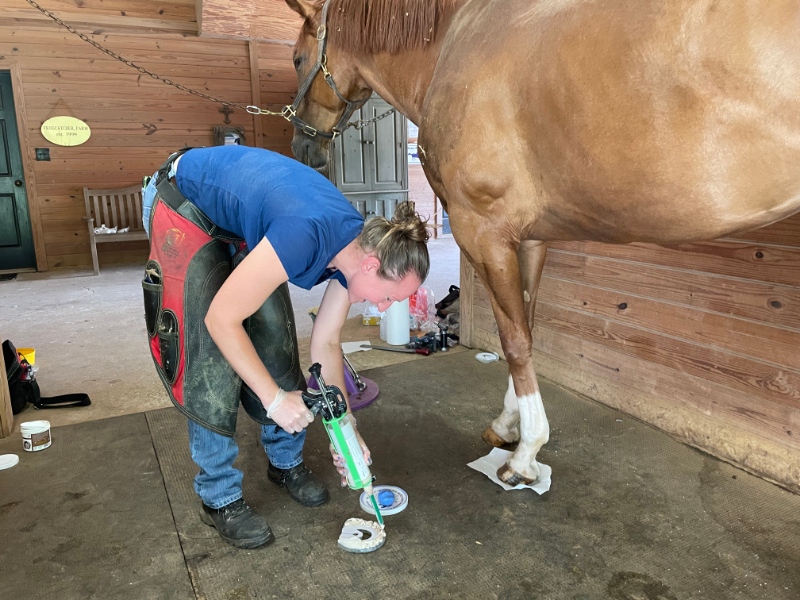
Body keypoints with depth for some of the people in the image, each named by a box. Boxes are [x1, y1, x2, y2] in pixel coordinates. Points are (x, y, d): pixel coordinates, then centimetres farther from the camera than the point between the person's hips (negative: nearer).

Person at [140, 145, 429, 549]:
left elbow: (326, 343, -4)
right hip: (184, 207, -7)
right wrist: (275, 398, -26)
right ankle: (219, 497, 5)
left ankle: (286, 463, 22)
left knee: (275, 339, 3)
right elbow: (222, 320, -32)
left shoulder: (353, 251, -14)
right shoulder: (305, 236, -40)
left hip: (242, 220, 7)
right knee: (210, 354, -11)